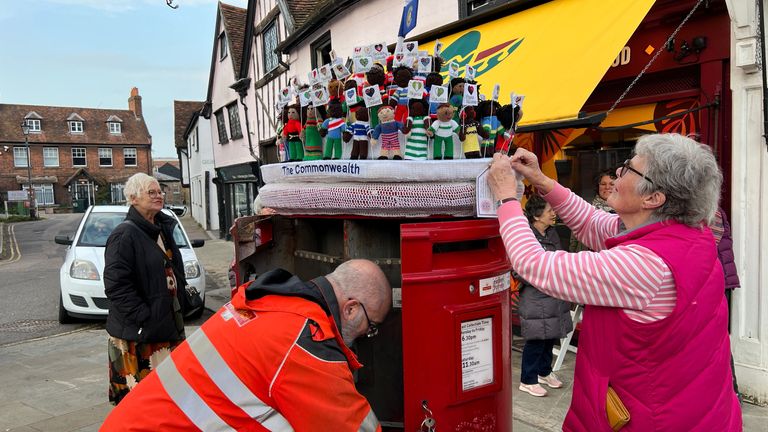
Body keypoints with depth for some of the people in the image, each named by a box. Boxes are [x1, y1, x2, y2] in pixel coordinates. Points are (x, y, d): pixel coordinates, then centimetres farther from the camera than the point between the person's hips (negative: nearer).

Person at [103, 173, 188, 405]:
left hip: (166, 323, 8)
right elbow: (116, 286, -22)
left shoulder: (163, 229, 12)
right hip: (137, 333, -8)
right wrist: (143, 317, -22)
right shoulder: (124, 234, -14)